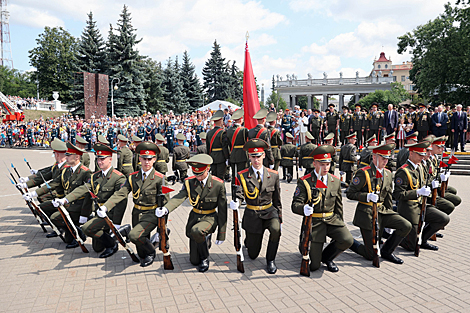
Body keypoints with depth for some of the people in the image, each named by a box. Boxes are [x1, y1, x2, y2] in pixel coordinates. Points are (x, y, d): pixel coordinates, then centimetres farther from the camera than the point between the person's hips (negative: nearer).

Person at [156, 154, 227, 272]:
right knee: (194, 261, 6)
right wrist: (165, 209, -47)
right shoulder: (189, 182, -8)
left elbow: (222, 211, -11)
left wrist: (221, 235, -10)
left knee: (196, 231, -38)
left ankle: (205, 258, -9)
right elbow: (179, 198, -24)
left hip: (210, 218, -3)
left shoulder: (218, 184, -15)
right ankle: (206, 241, 38)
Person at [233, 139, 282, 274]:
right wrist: (235, 203, -42)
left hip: (269, 211, 1)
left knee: (276, 229, -34)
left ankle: (270, 260, -9)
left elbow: (277, 200, 6)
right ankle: (248, 240, 46)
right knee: (252, 255, 8)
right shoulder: (242, 176, -7)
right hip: (252, 214, -1)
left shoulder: (273, 175, -1)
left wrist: (279, 219, 7)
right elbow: (239, 194, -19)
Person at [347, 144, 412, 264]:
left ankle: (386, 251, 10)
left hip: (382, 210, 7)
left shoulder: (388, 173, 9)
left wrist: (390, 215, 17)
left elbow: (388, 196, 19)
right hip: (366, 213, -7)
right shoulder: (363, 173, -15)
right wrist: (367, 196, -26)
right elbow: (350, 193, -12)